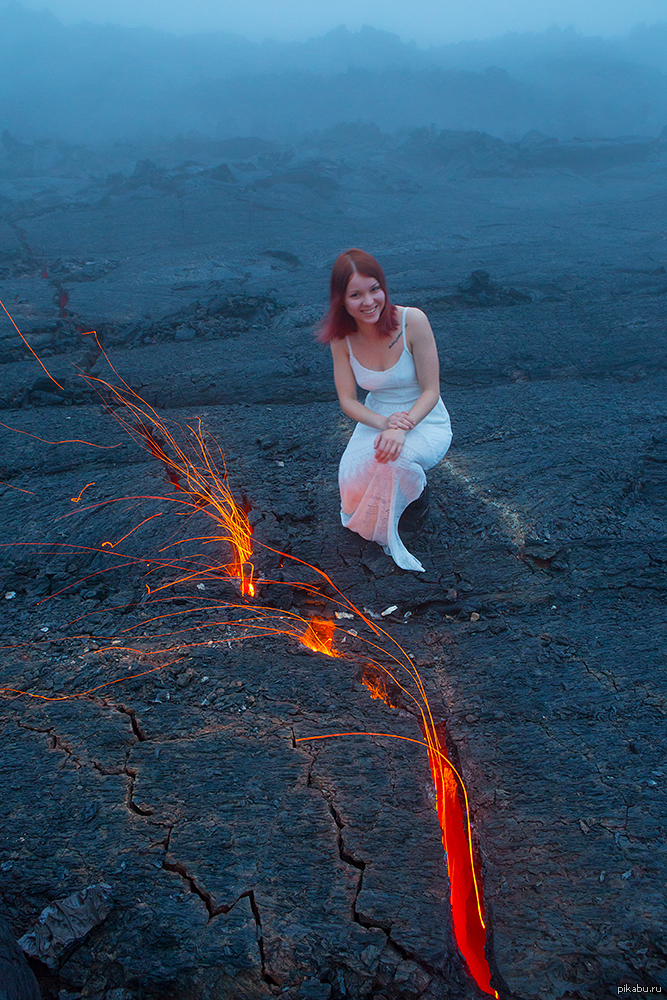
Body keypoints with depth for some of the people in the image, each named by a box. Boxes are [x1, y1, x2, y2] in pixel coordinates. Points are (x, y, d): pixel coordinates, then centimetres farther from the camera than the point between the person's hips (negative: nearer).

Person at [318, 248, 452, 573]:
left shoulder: (412, 321, -20)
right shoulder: (341, 337, -10)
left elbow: (431, 391, -17)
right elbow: (347, 400, -7)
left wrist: (403, 427, -35)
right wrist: (384, 423, -28)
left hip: (426, 421, -3)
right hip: (376, 418, 3)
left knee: (393, 457, -37)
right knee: (353, 477, -27)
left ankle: (386, 533, -4)